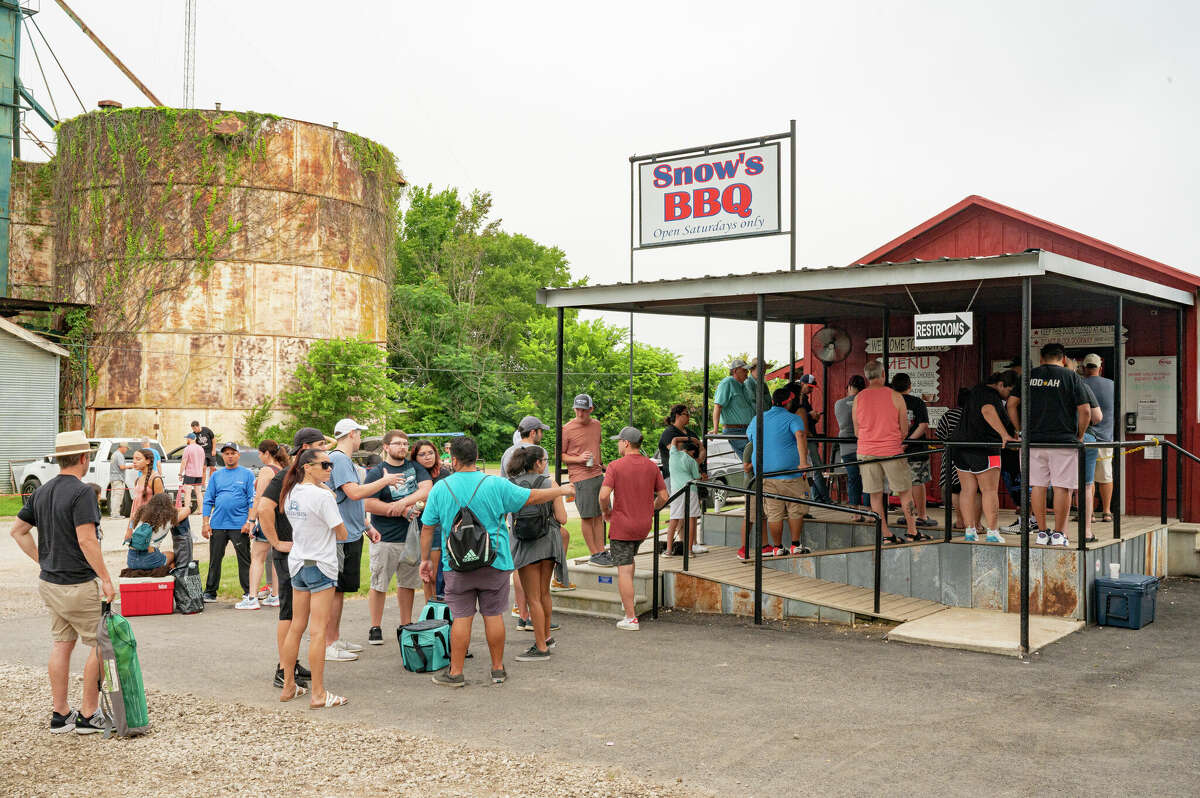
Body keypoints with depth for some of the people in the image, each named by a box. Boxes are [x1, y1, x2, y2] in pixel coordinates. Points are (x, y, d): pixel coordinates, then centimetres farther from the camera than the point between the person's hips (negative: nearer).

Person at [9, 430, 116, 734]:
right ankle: (88, 715, 7)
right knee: (100, 645, 3)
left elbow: (18, 530, 16)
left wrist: (43, 561, 18)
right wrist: (106, 578, -19)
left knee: (61, 644, 15)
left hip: (49, 582, 8)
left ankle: (60, 714, 20)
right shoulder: (81, 492, -18)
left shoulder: (42, 492, 8)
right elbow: (86, 540, -24)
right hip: (78, 585, -8)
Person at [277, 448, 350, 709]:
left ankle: (288, 686, 22)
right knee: (319, 630, -5)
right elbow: (342, 534, -10)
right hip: (320, 565, -8)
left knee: (296, 627, 14)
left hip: (297, 563, 8)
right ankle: (318, 694, -2)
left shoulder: (291, 493, 7)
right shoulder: (322, 495, -16)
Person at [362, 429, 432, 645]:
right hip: (385, 538, -4)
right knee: (379, 585, 0)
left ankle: (406, 625, 22)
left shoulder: (415, 467, 9)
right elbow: (370, 505, -12)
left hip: (411, 536, 4)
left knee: (408, 583, 12)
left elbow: (427, 490, -5)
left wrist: (402, 502, -17)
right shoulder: (376, 472, -4)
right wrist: (403, 511, -13)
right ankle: (375, 628, 11)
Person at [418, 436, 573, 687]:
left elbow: (427, 528, 1)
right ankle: (498, 670, 18)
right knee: (493, 615, 8)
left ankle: (455, 672, 10)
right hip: (494, 563, 0)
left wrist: (426, 559, 13)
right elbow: (533, 497, 2)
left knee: (461, 617, 5)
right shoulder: (496, 486, -6)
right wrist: (563, 490, 17)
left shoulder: (440, 488, -3)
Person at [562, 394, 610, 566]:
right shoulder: (567, 429, -7)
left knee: (599, 516, 9)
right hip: (580, 478, -6)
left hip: (598, 475, 6)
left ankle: (601, 551, 14)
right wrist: (579, 458, -16)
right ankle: (595, 554, 4)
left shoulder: (596, 424, 12)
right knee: (587, 516, -2)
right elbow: (559, 455, -4)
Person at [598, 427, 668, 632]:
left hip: (622, 524, -6)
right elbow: (663, 496, 4)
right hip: (644, 525, 6)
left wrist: (606, 512, -2)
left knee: (624, 570, -1)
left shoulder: (616, 466, -13)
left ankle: (631, 618, 0)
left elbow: (604, 495, -21)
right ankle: (629, 600, 32)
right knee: (629, 559, 31)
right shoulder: (651, 466, 2)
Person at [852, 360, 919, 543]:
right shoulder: (895, 397, -5)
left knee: (875, 495, 8)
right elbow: (904, 429, 1)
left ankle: (885, 534, 9)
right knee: (905, 491, 10)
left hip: (866, 452, 2)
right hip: (892, 451, -2)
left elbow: (856, 431, 8)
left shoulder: (859, 398, 1)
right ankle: (912, 531, 14)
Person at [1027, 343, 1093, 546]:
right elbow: (1085, 411, -4)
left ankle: (1041, 533, 10)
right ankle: (1058, 534, 3)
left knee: (1038, 486, 7)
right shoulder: (1072, 377, 1)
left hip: (1034, 441, 3)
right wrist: (1079, 436, 8)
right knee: (1062, 487, 2)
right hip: (1063, 440, -3)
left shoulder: (1029, 376, 9)